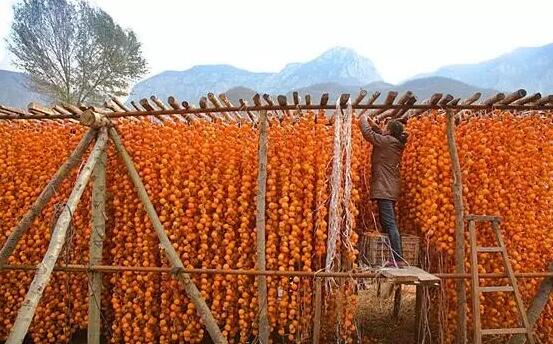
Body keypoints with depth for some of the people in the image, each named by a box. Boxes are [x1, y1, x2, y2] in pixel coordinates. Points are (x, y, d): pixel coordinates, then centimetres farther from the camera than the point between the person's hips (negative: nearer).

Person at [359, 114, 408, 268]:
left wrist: (363, 120, 12)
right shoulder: (396, 143, 13)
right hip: (391, 188, 10)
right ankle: (396, 258, 17)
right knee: (388, 223, 14)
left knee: (389, 224, -12)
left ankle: (398, 259, -14)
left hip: (384, 188, -10)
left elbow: (367, 133, -5)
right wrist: (373, 124, 28)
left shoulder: (386, 141, -11)